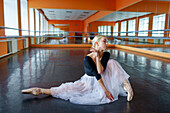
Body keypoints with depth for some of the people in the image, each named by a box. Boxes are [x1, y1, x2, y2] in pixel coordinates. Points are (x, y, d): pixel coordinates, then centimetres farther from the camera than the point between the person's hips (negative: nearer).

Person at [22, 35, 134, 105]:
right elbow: (96, 74, -27)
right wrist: (105, 90, -28)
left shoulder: (106, 55, -13)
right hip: (89, 81, -2)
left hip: (103, 81, 3)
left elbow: (100, 71, -28)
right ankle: (39, 90, -15)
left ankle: (126, 85, -17)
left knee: (112, 62, -20)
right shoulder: (87, 59, -23)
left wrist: (97, 56, -30)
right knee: (68, 88, -23)